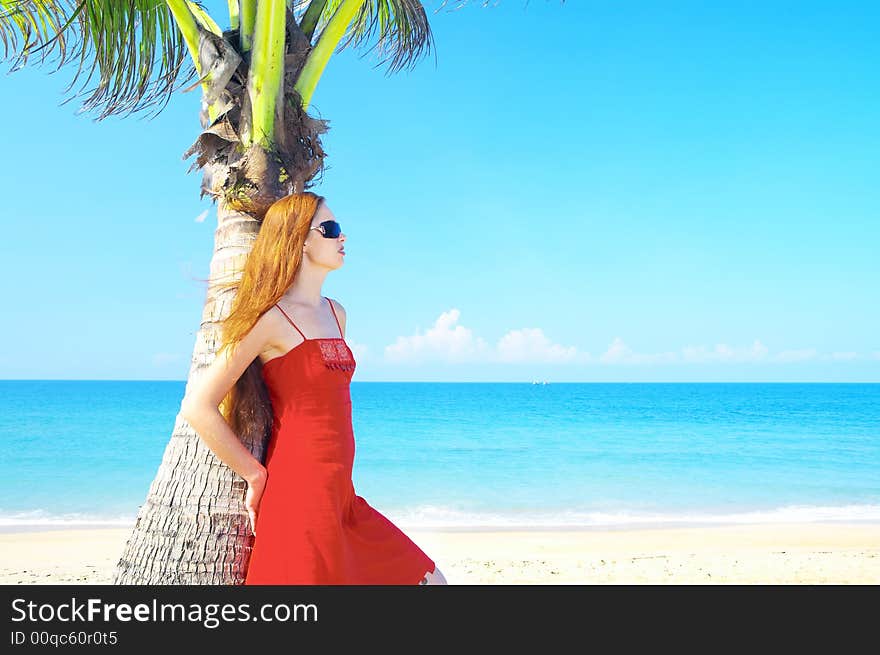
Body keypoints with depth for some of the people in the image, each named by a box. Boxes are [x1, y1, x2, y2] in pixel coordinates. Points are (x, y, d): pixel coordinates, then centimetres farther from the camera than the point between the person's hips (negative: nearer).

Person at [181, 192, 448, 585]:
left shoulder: (336, 314, 14)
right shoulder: (272, 318, -11)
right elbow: (198, 407, -14)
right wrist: (256, 476, -8)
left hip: (341, 498, 8)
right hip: (300, 496, -8)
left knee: (429, 580, 13)